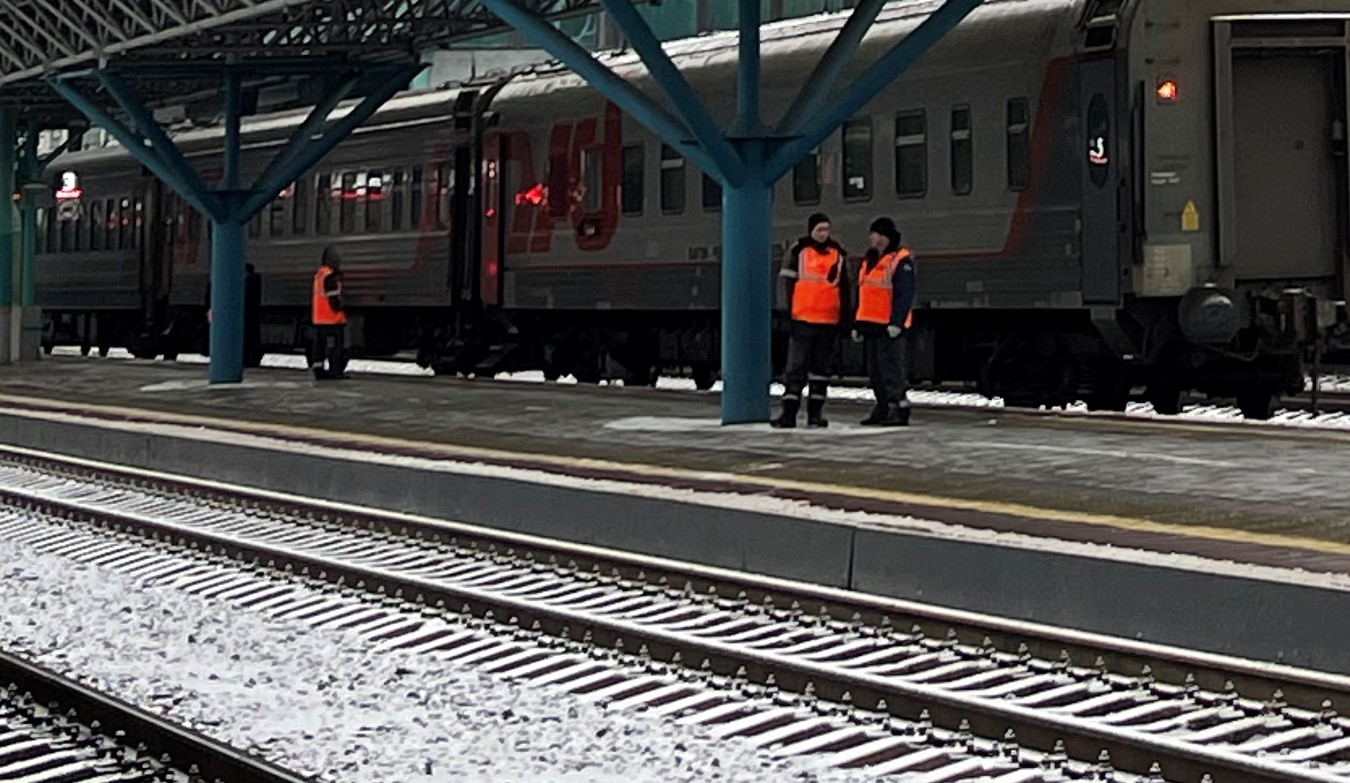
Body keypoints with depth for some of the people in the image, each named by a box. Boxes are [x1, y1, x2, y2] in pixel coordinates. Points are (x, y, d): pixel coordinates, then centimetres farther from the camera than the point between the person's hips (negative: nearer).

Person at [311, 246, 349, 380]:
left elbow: (313, 296, 19)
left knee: (319, 344, 11)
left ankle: (318, 370, 12)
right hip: (332, 318, -9)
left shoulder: (319, 274, 14)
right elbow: (334, 298, -20)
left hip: (318, 318, 9)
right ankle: (336, 371, -5)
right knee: (336, 345, -5)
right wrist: (343, 306, -5)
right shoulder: (331, 276, -16)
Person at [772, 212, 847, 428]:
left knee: (821, 368, 8)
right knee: (796, 367, -6)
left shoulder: (837, 254, 11)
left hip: (828, 321, 4)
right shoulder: (799, 252, 0)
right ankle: (789, 413, -7)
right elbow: (788, 284, 0)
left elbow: (843, 288, 17)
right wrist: (788, 314, -5)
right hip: (803, 319, -4)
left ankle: (816, 412, 13)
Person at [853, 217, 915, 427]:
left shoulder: (901, 260, -8)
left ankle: (900, 411, -10)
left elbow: (905, 294, -14)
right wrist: (858, 324, 20)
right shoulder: (869, 261, 18)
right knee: (875, 371, 11)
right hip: (870, 324, 9)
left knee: (893, 369, -10)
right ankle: (883, 409, 17)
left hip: (890, 327, -9)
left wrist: (897, 322, -21)